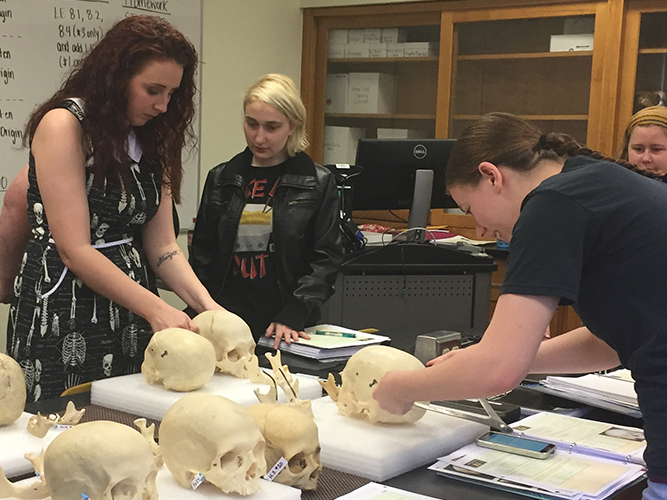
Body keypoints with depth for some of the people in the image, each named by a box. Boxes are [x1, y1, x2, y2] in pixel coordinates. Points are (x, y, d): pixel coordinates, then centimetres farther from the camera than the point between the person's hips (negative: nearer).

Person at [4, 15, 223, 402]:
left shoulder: (150, 140, 11)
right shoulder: (63, 125, -11)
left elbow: (163, 247, 5)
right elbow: (75, 250, -17)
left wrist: (206, 304, -11)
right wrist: (157, 309, -20)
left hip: (130, 320, 7)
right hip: (64, 317, -6)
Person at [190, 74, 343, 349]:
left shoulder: (318, 184, 1)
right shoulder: (221, 179, 10)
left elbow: (325, 259, -3)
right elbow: (202, 257, 11)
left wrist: (292, 316, -15)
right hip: (226, 324, 2)